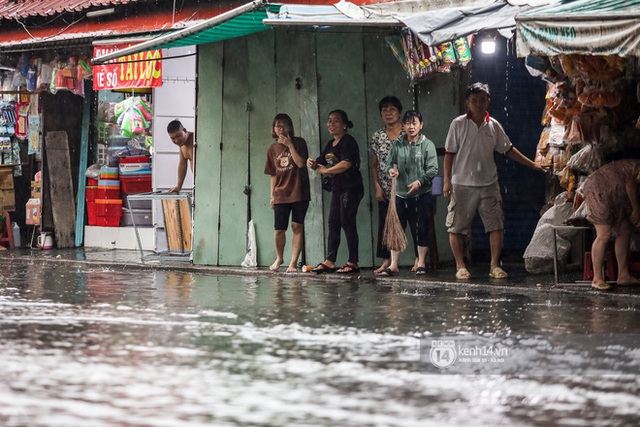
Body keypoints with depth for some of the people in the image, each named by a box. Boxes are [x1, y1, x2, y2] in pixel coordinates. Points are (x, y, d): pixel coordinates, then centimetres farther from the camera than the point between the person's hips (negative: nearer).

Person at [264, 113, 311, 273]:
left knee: (297, 227, -3)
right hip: (281, 194, 3)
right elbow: (273, 174, 12)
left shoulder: (298, 143, 0)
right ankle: (279, 257, 26)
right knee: (279, 230, 2)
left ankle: (293, 262, 2)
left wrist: (290, 145, -17)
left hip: (299, 193, -3)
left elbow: (300, 163, -15)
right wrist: (272, 195, 8)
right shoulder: (273, 149, 9)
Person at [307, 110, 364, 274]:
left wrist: (326, 170, -14)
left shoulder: (348, 141, -11)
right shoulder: (331, 144, 17)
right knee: (333, 224, 7)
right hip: (337, 188, 9)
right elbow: (321, 163, 18)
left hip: (350, 188, -9)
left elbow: (346, 163, -24)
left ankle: (353, 263, -2)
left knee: (347, 223, -7)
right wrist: (312, 163, -6)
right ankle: (329, 262, 9)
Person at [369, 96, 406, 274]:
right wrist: (377, 187, 0)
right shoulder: (377, 137, 8)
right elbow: (373, 165, 11)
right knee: (385, 224, 2)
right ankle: (387, 261, 7)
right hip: (386, 191, 3)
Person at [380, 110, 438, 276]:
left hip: (421, 195, -3)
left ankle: (421, 263, 13)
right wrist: (390, 170, -10)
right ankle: (393, 264, 8)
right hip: (401, 194, 3)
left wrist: (420, 181, -19)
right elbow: (389, 163, 13)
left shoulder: (427, 145, -3)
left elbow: (433, 169, -6)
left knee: (421, 229, 2)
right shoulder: (397, 145, 6)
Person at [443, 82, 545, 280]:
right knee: (457, 227, 0)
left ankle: (494, 266, 5)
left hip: (489, 184, 3)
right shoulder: (458, 124, -4)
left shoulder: (494, 126, 6)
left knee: (496, 226, -2)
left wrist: (532, 164, 12)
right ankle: (460, 266, 10)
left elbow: (508, 150, 14)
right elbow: (449, 153, -3)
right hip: (462, 184, -3)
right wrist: (447, 180, -8)